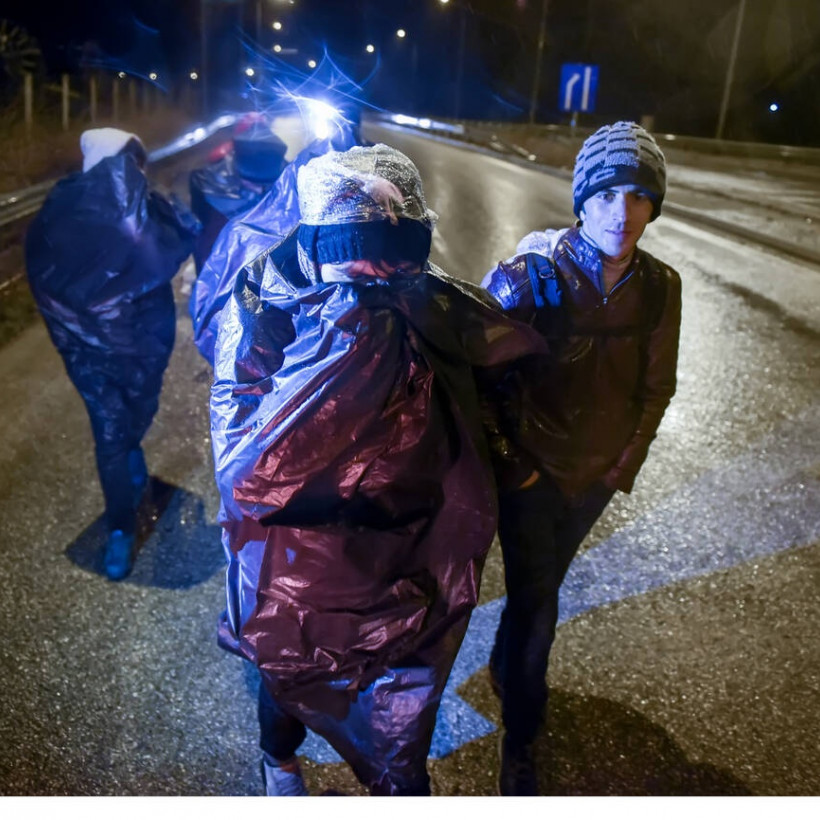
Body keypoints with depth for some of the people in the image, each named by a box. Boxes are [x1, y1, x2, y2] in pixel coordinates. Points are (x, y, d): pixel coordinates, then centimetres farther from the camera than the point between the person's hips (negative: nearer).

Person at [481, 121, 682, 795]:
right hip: (532, 468, -4)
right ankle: (521, 741, 26)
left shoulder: (660, 287, -10)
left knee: (542, 586, 24)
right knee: (536, 603, 2)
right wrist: (513, 464, -12)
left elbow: (656, 386, 3)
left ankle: (506, 667, 54)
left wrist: (626, 463, 1)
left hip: (598, 475, 4)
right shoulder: (532, 273, -21)